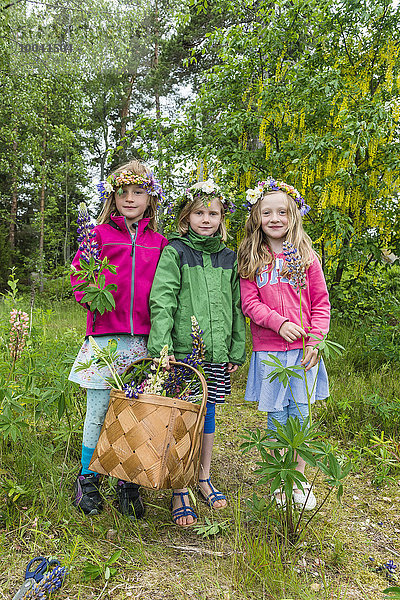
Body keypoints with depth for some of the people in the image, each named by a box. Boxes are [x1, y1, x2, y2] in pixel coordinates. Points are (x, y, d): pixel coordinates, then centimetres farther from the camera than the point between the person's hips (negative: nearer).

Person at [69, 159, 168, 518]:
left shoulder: (159, 243, 12)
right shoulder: (100, 234, 7)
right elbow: (79, 272, 6)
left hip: (142, 338, 2)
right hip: (105, 335, -1)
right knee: (99, 411, 4)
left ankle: (129, 484, 24)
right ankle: (88, 480, 26)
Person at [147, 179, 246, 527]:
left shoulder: (229, 258, 12)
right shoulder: (175, 252, -2)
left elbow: (236, 308, 14)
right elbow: (162, 300, -12)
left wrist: (237, 351, 11)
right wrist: (161, 346, -23)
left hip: (217, 353, 4)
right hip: (181, 351, -4)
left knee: (207, 414, 15)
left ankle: (204, 479, 34)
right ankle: (180, 492, 17)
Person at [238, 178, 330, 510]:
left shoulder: (306, 257, 4)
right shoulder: (251, 259, 2)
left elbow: (321, 302, 4)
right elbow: (250, 302, -4)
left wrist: (315, 339, -7)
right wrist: (279, 322, -18)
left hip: (303, 349, 1)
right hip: (268, 350, 0)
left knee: (300, 415, 9)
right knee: (276, 418, 8)